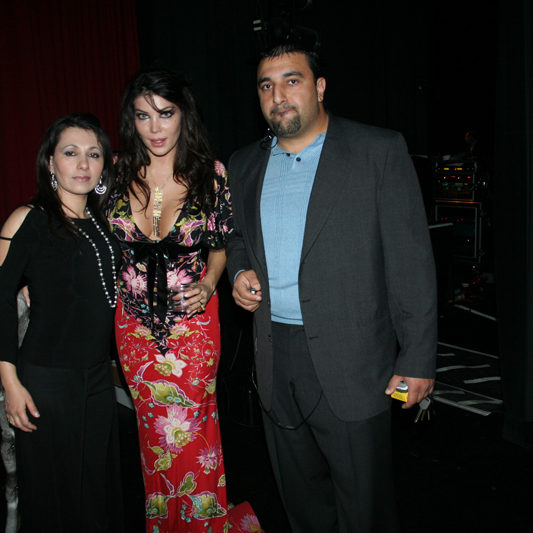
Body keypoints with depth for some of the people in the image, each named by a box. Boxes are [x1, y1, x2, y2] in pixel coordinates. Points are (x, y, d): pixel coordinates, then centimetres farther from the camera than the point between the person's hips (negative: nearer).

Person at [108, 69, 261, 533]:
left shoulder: (211, 174, -8)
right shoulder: (118, 174, -4)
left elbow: (221, 243, 4)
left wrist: (208, 284, -13)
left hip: (194, 321, -2)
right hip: (135, 324, 3)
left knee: (189, 430, 7)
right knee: (155, 431, 17)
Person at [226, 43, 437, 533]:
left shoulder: (380, 151, -6)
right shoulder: (245, 164, 9)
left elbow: (411, 261, -9)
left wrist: (417, 360, -11)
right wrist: (240, 272, 1)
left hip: (350, 359, -4)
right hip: (275, 357, 5)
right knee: (300, 493, 21)